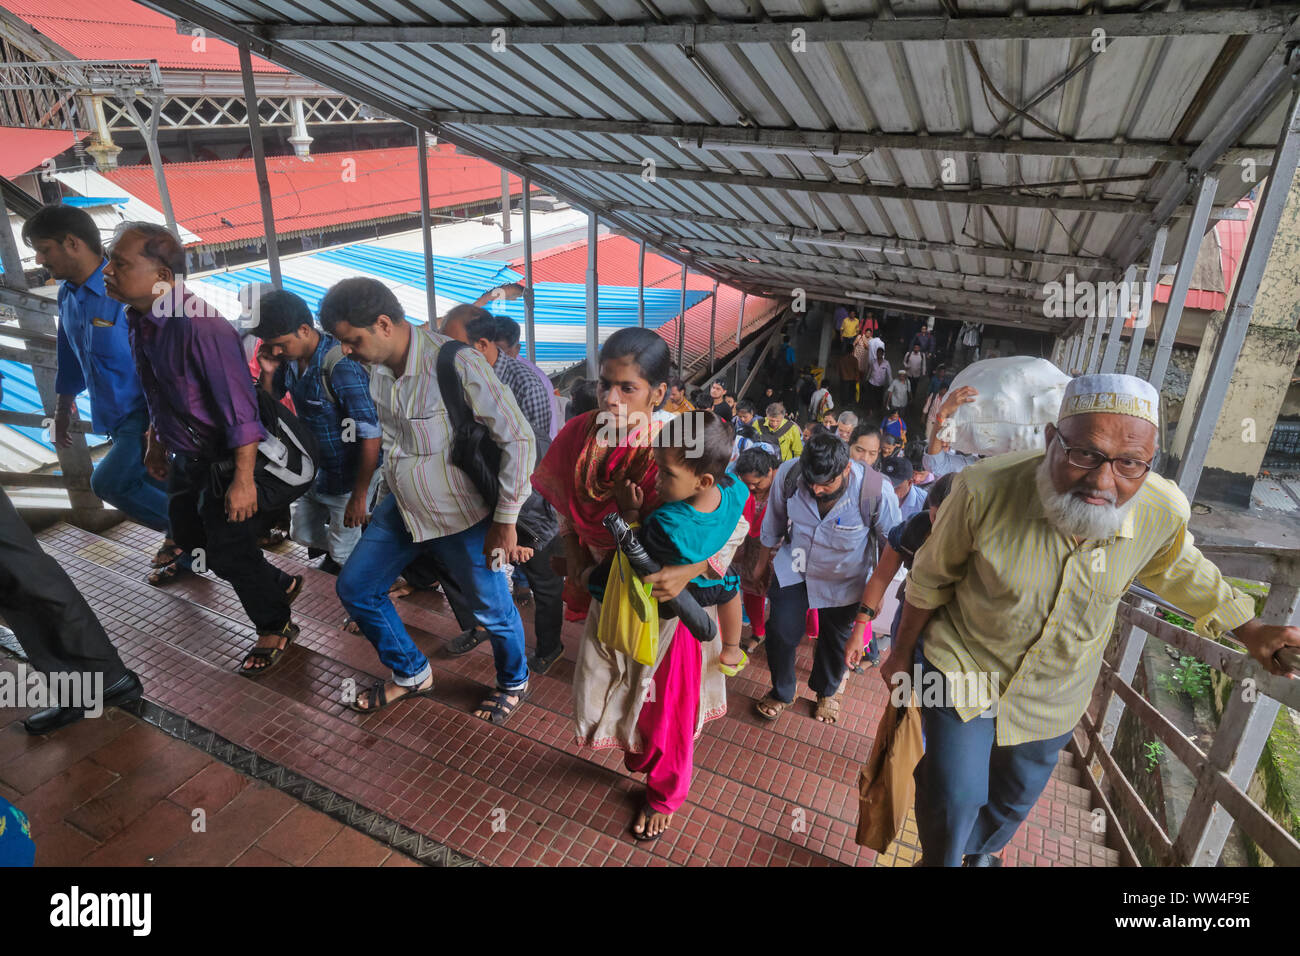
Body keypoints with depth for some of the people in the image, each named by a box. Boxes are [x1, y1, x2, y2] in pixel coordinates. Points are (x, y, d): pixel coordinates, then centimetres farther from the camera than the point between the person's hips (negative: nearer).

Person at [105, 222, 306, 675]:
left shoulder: (201, 327, -29)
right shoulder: (140, 320, -1)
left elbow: (240, 408, -28)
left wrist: (242, 480, -27)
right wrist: (157, 444, 22)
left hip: (224, 460, -9)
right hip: (187, 456, 9)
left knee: (229, 553, 2)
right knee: (188, 534, 23)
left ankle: (275, 629, 27)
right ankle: (279, 584, 42)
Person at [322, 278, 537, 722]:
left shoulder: (455, 363, -26)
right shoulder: (377, 367, -3)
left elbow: (519, 438, -23)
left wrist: (505, 521, -20)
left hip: (461, 516, -7)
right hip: (402, 506, 8)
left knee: (491, 608, 8)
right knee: (355, 587, 14)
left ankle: (513, 683, 39)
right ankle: (411, 673, 36)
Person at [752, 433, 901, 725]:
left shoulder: (876, 493, -33)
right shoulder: (788, 474, -27)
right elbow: (774, 519, -5)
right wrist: (767, 555, 10)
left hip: (844, 578, -1)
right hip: (794, 568, 1)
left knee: (835, 638, 18)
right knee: (780, 630, -1)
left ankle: (827, 692, 50)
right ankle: (781, 693, 30)